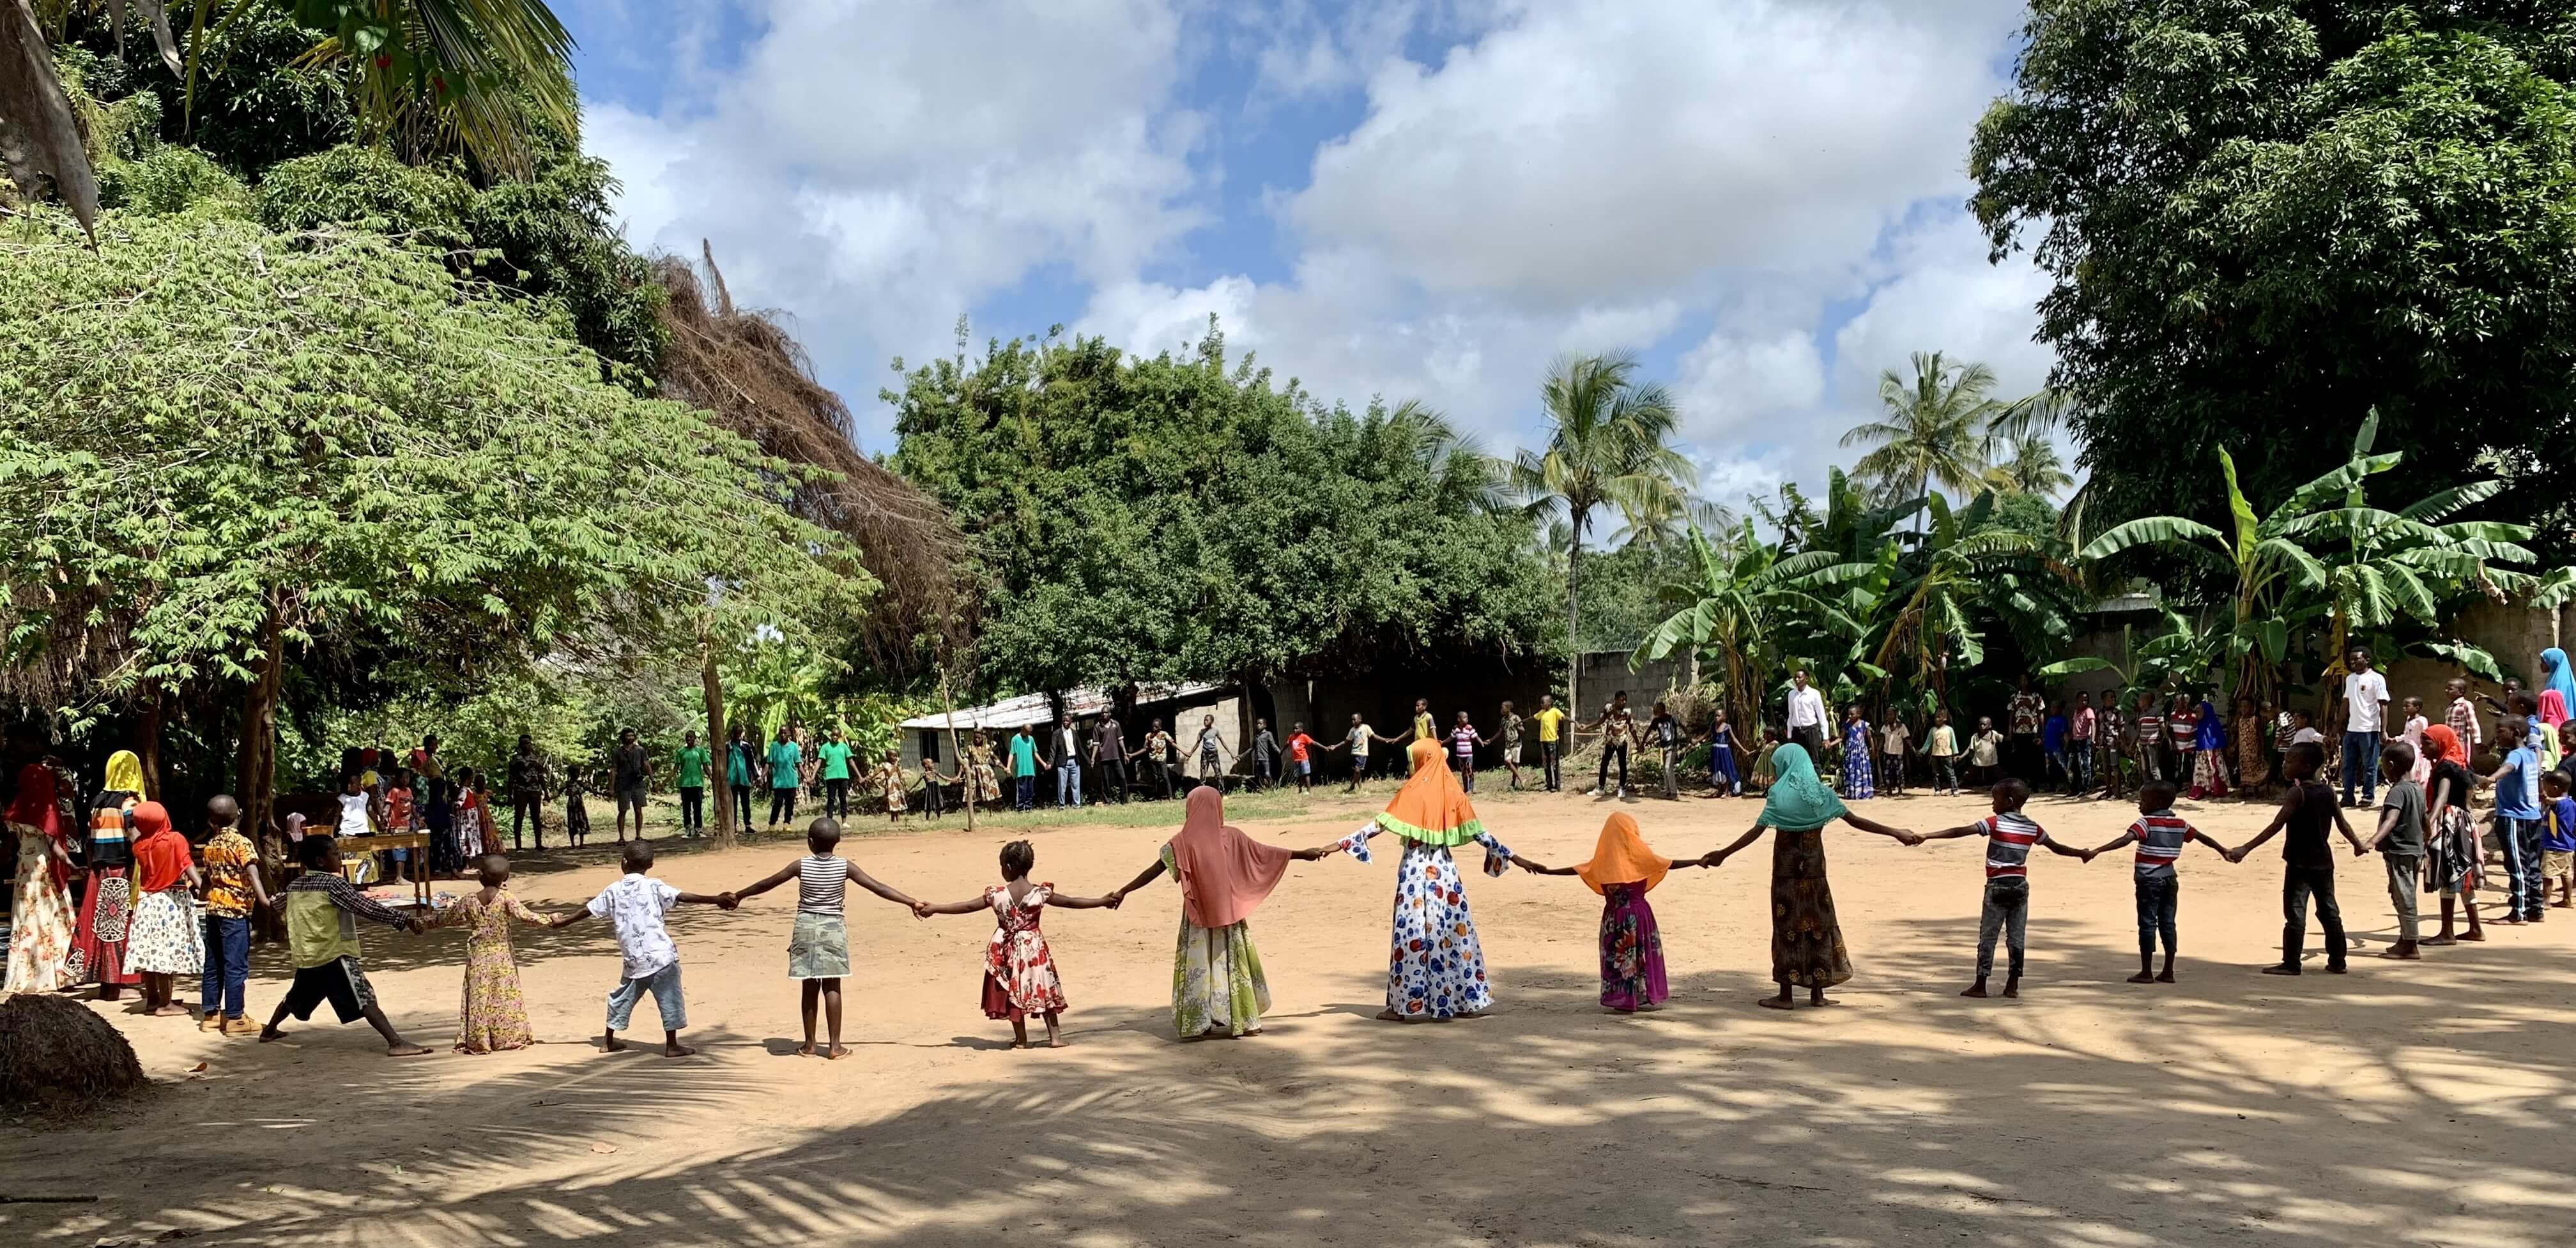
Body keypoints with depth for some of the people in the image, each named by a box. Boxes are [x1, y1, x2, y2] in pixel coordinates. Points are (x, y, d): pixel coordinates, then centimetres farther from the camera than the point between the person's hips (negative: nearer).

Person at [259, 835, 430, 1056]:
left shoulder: (294, 886, 10)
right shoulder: (334, 884, -13)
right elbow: (367, 907, -19)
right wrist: (404, 920, -22)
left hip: (305, 957, 8)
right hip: (335, 956, -8)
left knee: (295, 998, 33)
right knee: (365, 999, -18)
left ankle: (269, 1031, 51)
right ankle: (396, 1042, -30)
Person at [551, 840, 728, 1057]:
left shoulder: (613, 891, 7)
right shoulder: (653, 887, -5)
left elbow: (588, 910, 18)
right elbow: (683, 898, -16)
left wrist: (563, 921, 35)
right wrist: (716, 900, -19)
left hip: (632, 958, 5)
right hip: (660, 955, -5)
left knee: (623, 997, 22)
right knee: (669, 999, 2)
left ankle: (609, 1040, 31)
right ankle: (672, 1045, 2)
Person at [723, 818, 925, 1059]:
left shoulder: (801, 866, -5)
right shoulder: (845, 867, -8)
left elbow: (767, 883, 6)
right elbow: (878, 887, -10)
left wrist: (739, 895, 21)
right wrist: (911, 902, -8)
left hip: (807, 928, 1)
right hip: (833, 929, -1)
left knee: (810, 987, 8)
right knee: (832, 987, 1)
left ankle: (809, 1044, 14)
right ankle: (835, 1046, 0)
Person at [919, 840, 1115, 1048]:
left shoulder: (997, 894, -12)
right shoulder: (1041, 893, -11)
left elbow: (967, 906, -7)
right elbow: (1071, 902, -8)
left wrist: (933, 909, 3)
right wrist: (1104, 901, -1)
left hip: (1007, 949, 0)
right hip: (1034, 948, 0)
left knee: (1013, 992, 14)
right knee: (1044, 991, 12)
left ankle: (1021, 1039, 19)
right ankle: (1055, 1036, 13)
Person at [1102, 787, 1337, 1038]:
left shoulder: (1182, 843, -8)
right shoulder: (1231, 836, -3)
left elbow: (1153, 871, -8)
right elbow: (1263, 852, 2)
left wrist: (1123, 891, -1)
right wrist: (1304, 854, 12)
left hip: (1199, 917, -2)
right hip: (1229, 913, 2)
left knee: (1199, 966, 5)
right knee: (1234, 964, 11)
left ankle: (1200, 1024, 2)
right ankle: (1244, 1020, 15)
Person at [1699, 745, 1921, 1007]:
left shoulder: (1779, 794, -9)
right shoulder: (1820, 792, 0)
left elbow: (1757, 831, -14)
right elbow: (1855, 820, -4)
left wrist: (1723, 854, -12)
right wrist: (1895, 833, 1)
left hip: (1786, 870, -3)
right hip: (1814, 870, 3)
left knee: (1787, 926, 3)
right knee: (1817, 923, 11)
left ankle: (1785, 995, 6)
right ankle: (1817, 993, 14)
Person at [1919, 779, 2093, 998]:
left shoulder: (1996, 823, -8)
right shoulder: (2032, 828, 7)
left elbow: (1961, 831, -17)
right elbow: (2056, 848, 19)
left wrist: (1927, 836, -21)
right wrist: (2083, 854, 36)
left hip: (1998, 886, -5)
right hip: (2020, 886, 5)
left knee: (1988, 936, 1)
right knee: (2016, 937, 9)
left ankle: (1980, 985, 2)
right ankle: (2013, 985, 11)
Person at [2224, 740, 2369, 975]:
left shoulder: (2297, 793, -15)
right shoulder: (2328, 791, 6)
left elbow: (2276, 826, -21)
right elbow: (2342, 823, 16)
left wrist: (2245, 849, -24)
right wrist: (2358, 844, 34)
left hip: (2300, 863, -7)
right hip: (2323, 861, 7)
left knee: (2295, 912, -5)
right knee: (2329, 911, 14)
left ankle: (2291, 963, -4)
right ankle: (2337, 962, 20)